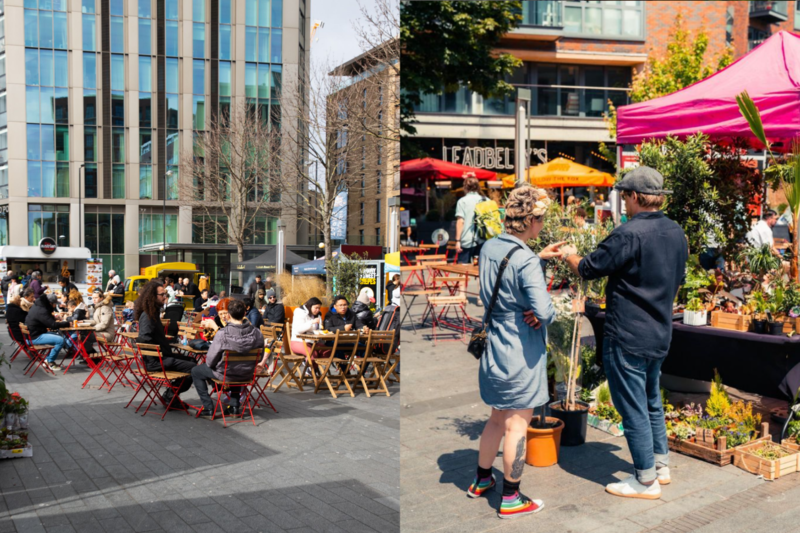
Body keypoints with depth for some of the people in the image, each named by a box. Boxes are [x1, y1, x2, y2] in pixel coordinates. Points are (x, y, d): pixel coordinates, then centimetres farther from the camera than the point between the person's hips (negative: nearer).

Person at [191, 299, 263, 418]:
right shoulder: (256, 333, -14)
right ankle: (235, 406, 36)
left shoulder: (222, 334, -26)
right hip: (247, 375, 4)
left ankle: (209, 409, 18)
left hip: (225, 374, -4)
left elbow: (210, 361, -18)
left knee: (196, 372, 22)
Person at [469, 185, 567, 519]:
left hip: (495, 346, 8)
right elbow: (544, 310, -30)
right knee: (517, 424, 6)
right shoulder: (526, 261, -23)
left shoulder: (489, 248, 1)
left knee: (498, 418, 23)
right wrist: (546, 315, -8)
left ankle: (481, 480, 38)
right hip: (522, 352, -8)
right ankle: (511, 499, 19)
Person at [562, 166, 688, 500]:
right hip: (660, 334, 9)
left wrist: (569, 256, 7)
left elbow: (588, 269, -13)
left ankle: (646, 481, 13)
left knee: (633, 408, 3)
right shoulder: (677, 234, 5)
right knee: (652, 401, 23)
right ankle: (661, 465, 34)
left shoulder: (629, 234, -21)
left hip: (627, 337, -8)